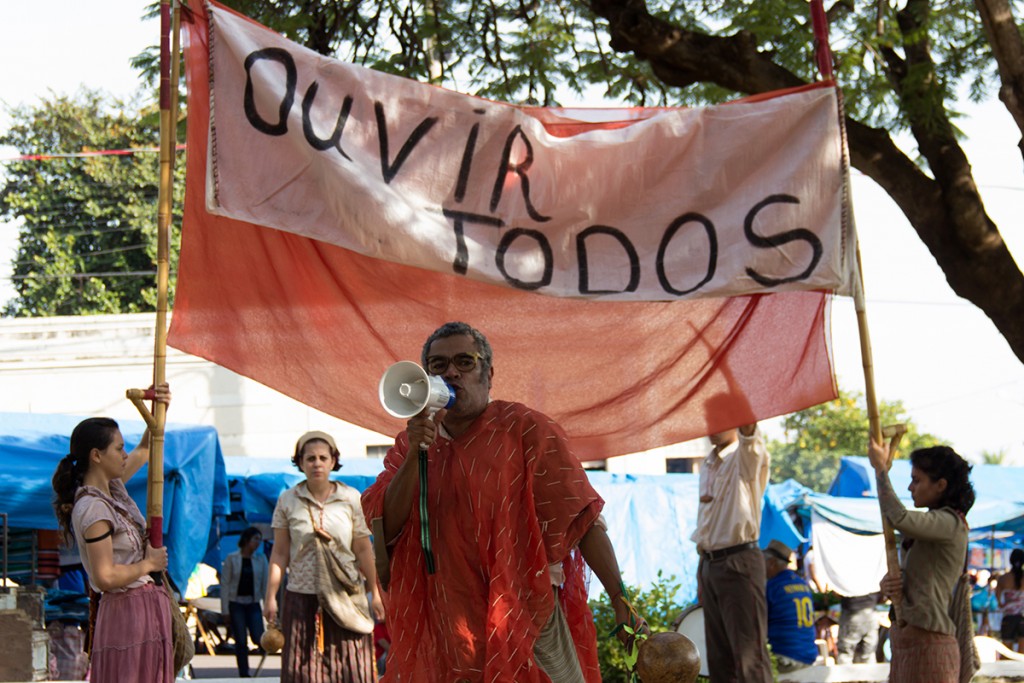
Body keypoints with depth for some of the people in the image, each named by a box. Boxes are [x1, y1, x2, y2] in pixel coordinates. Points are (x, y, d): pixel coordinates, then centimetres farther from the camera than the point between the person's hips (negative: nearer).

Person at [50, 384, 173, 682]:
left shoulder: (112, 488, 10)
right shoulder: (93, 509, -18)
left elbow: (144, 450, 27)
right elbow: (105, 577, -24)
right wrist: (149, 564, -11)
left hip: (148, 605, 10)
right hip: (127, 610, -10)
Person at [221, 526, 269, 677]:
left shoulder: (261, 559, 4)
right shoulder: (232, 559, -3)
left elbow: (265, 584, 5)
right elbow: (225, 584, -2)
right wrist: (225, 610, -6)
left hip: (253, 604, 2)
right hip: (236, 604, -2)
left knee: (258, 638, -13)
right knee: (241, 642, 0)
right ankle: (244, 674, 9)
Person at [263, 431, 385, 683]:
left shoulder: (351, 499, 2)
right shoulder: (287, 501, 3)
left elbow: (363, 550, 4)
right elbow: (280, 552, 5)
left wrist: (374, 593, 2)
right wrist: (270, 596, 2)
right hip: (301, 597, 0)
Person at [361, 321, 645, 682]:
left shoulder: (525, 429, -4)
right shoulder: (410, 443, 8)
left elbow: (583, 520, -7)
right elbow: (386, 529, -3)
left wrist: (621, 603, -11)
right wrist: (416, 452, -14)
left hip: (528, 616, -3)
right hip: (448, 628, 3)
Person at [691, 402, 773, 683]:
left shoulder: (747, 457, -7)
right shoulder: (708, 465, 18)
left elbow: (747, 430, -33)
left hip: (739, 563, -8)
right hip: (710, 563, 8)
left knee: (750, 658, -12)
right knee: (719, 659, 10)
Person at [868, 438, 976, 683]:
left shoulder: (950, 523, -11)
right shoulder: (929, 526, 19)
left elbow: (899, 518, -28)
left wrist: (881, 467, -15)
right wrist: (888, 584, -6)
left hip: (928, 642, -10)